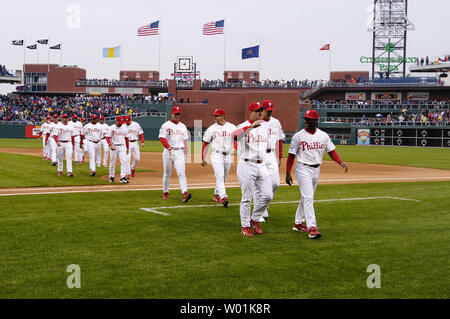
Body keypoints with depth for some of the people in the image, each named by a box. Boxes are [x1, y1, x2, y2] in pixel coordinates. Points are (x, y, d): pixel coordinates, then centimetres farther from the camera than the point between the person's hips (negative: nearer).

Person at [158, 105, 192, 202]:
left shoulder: (183, 126, 14)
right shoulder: (166, 125, -1)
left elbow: (185, 141, 18)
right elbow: (162, 139, -10)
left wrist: (185, 154, 13)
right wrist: (170, 148, -23)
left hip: (179, 152, 2)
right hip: (168, 151, -2)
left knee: (181, 173, -12)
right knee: (167, 173, 7)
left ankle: (184, 194, -23)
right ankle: (165, 193, 23)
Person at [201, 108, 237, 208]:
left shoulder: (232, 127, 3)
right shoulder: (211, 129, 1)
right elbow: (206, 144, 5)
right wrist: (203, 159, 2)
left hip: (228, 156, 3)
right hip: (216, 155, -3)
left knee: (223, 178, 13)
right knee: (220, 177, -15)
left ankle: (216, 195, 30)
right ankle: (223, 197, -23)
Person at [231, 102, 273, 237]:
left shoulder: (265, 126, 13)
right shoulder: (244, 126, -8)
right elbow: (235, 135, -32)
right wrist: (252, 126, -41)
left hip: (262, 165, 6)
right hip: (247, 166, -6)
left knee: (267, 195, 0)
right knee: (247, 198, 0)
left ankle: (255, 219, 20)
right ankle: (245, 226, 12)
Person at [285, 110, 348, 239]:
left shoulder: (323, 136, 4)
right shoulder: (298, 136, -6)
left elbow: (332, 151, 6)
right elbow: (291, 155, -2)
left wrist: (341, 162, -12)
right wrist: (288, 173, -4)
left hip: (316, 170, 5)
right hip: (303, 169, -5)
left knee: (307, 197, 15)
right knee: (308, 198, -14)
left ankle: (298, 223, 28)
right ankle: (312, 227, -19)